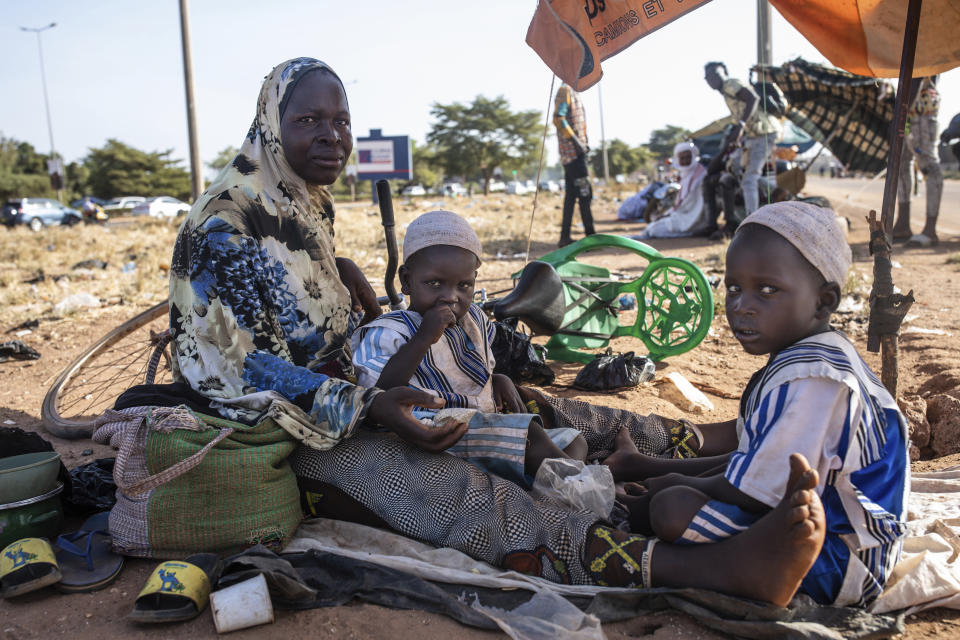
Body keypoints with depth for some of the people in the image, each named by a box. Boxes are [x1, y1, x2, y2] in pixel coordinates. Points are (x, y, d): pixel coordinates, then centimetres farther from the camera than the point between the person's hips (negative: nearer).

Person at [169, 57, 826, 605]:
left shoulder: (312, 205, 11)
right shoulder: (225, 227, -15)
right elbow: (242, 371, -20)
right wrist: (369, 409, -26)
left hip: (347, 397, 9)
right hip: (286, 431, -9)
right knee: (445, 487, -34)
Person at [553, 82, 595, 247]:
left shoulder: (572, 93, 20)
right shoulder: (565, 90, -9)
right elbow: (558, 118, -21)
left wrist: (582, 143, 17)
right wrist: (575, 140, -22)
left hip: (574, 153, 10)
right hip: (573, 153, -10)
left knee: (570, 195, 9)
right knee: (584, 193, -9)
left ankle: (565, 237, 12)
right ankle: (590, 236, -7)